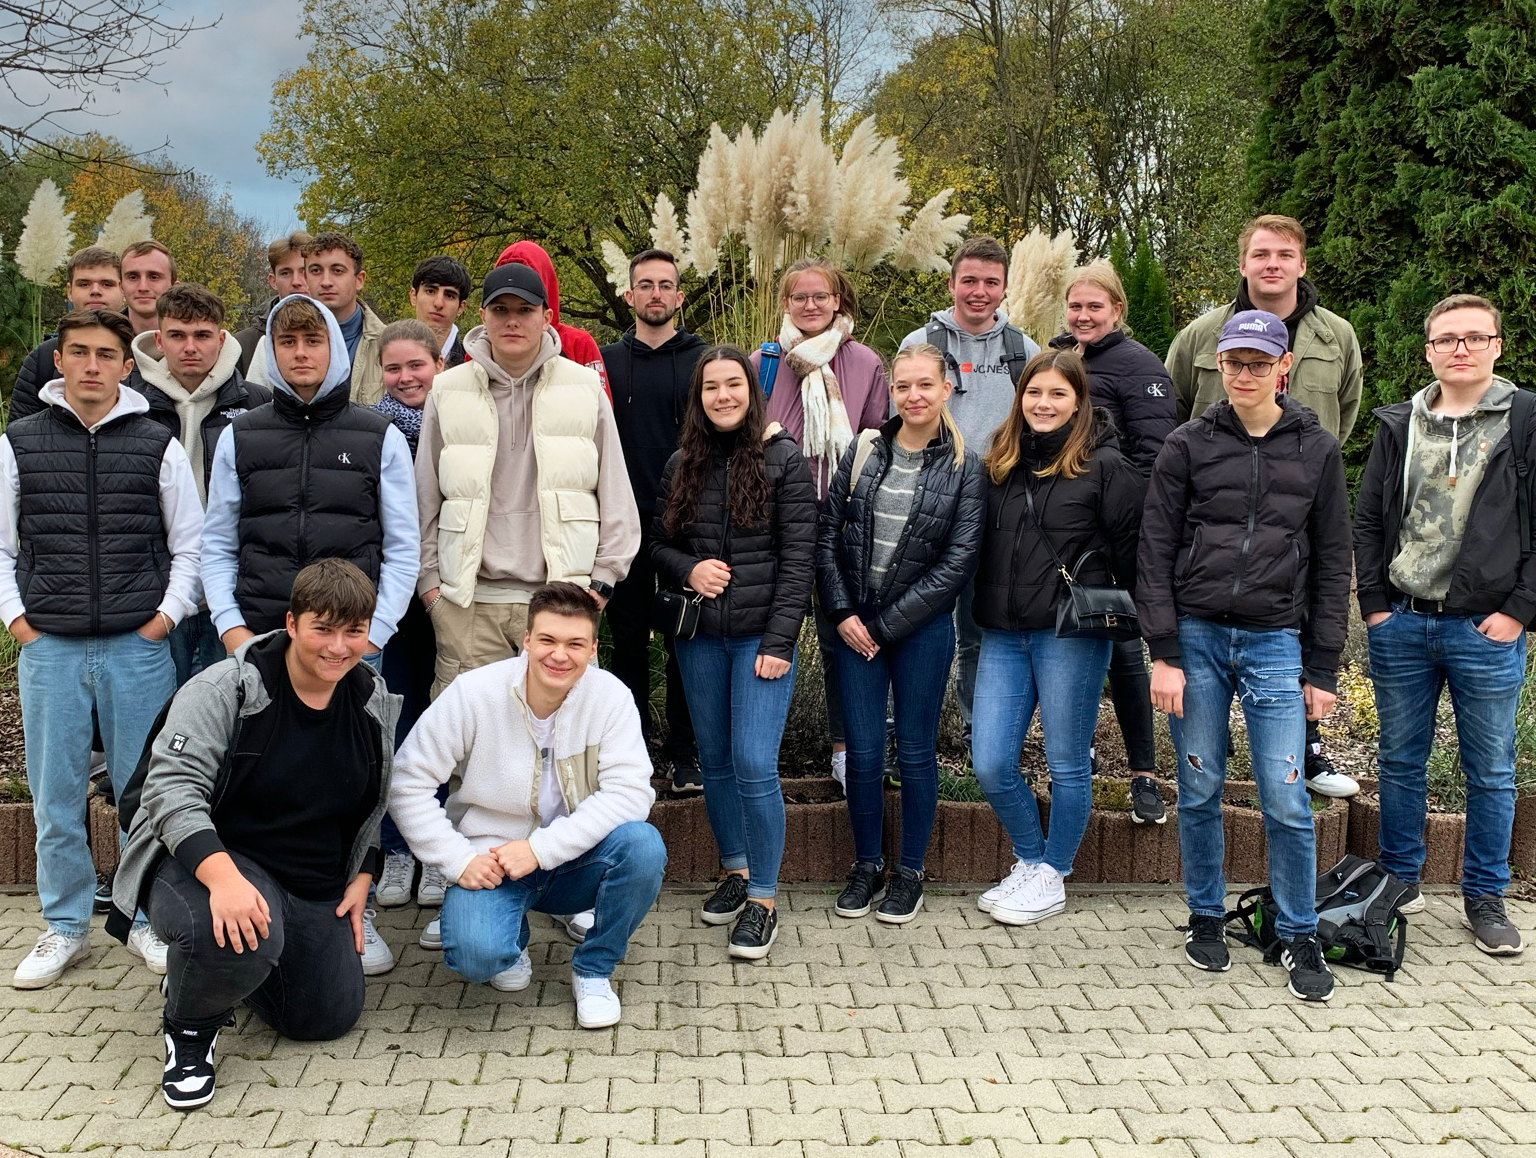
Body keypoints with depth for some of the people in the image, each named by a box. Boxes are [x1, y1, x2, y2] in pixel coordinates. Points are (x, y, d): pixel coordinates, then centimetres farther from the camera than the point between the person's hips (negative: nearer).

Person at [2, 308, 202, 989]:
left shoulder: (157, 445, 4)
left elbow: (190, 542, 8)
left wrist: (166, 615, -1)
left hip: (138, 646, -1)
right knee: (55, 795, 6)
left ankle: (146, 919, 18)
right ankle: (65, 927, 19)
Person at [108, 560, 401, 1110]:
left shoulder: (375, 703, 3)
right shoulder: (226, 688, -15)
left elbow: (374, 806, 17)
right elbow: (172, 786, -24)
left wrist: (360, 879, 6)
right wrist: (223, 877, -38)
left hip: (317, 888, 7)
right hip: (210, 859, -6)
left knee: (330, 1019, 4)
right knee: (243, 938, -39)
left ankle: (225, 970, 35)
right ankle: (190, 1024, -2)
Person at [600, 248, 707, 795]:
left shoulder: (705, 360, 6)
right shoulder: (606, 361, 9)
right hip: (625, 526, 1)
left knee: (685, 642, 4)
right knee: (628, 641, 7)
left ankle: (683, 754, 13)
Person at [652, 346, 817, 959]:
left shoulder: (784, 460, -5)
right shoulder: (681, 465, 7)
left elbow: (798, 558, -7)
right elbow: (658, 542, 14)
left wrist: (779, 641, -13)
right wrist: (687, 569, -9)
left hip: (761, 633, -4)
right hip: (699, 636, 5)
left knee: (754, 765, -10)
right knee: (714, 761, 12)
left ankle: (763, 900, 2)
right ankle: (734, 871, 30)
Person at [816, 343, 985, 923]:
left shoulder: (964, 467, -5)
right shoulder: (864, 451, 3)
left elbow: (957, 562, -9)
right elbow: (827, 533, 4)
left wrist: (885, 625, -11)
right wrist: (843, 613, -6)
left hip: (921, 628, -2)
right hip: (854, 625, 2)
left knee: (915, 750, 7)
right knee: (862, 751, 6)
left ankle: (909, 872, 21)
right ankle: (866, 865, 23)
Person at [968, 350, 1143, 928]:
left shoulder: (1105, 465, -6)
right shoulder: (1001, 462, 11)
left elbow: (1130, 551, -6)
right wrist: (988, 607, 14)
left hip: (1071, 635, -5)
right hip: (1002, 634, 5)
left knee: (1067, 764, 7)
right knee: (990, 764, 2)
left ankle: (1051, 877, 23)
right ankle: (1029, 862, 24)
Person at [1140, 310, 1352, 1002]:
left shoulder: (1317, 450, 6)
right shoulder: (1188, 446, 2)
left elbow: (1333, 563, 8)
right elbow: (1156, 554, 1)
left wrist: (1322, 669, 4)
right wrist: (1164, 653, -6)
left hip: (1275, 641, 0)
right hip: (1197, 638, 0)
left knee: (1287, 799, -3)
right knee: (1199, 791, 7)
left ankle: (1300, 937, 13)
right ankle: (1206, 917, 25)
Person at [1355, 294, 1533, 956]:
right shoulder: (1398, 427, 8)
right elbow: (1368, 521, 10)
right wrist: (1374, 604, 2)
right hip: (1401, 626, 3)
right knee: (1401, 762, 13)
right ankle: (1400, 882, 27)